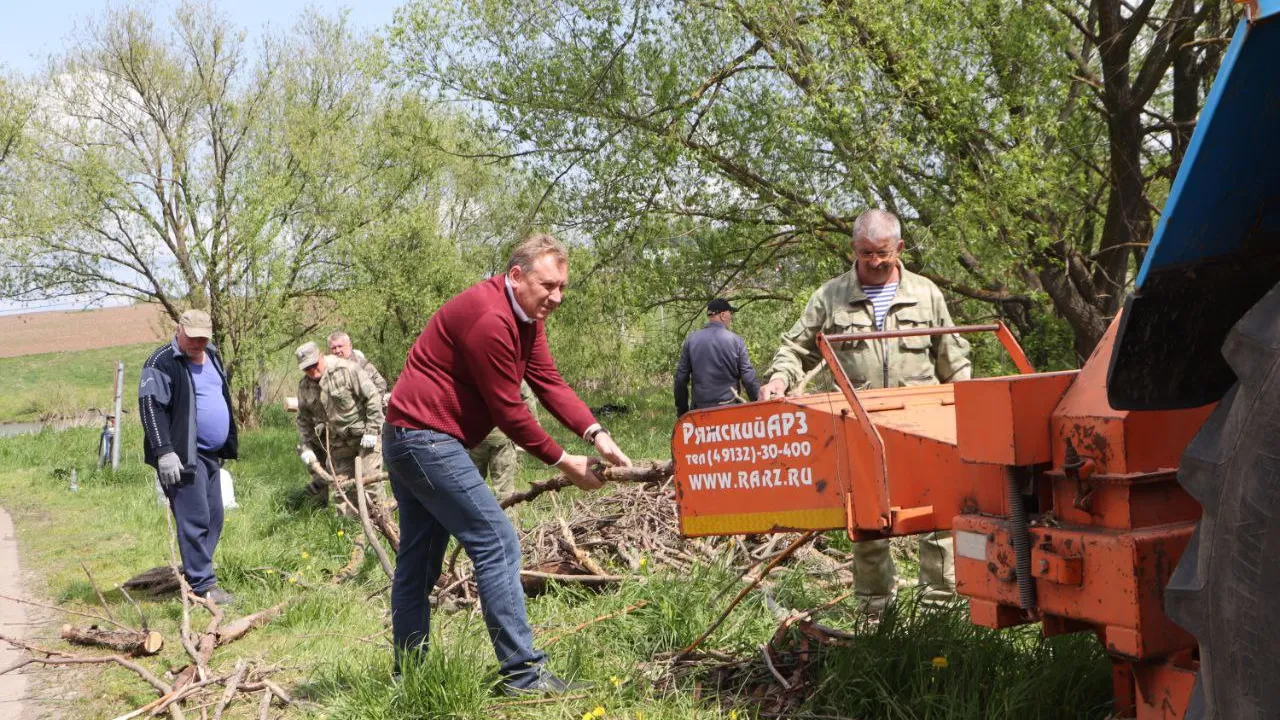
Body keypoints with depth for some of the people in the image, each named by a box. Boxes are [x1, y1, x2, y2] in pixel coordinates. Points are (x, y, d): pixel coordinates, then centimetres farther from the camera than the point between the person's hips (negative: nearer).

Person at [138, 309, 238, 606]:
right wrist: (164, 452, -24)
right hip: (182, 457, -9)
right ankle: (203, 585, -5)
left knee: (213, 518, 12)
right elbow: (151, 407, -18)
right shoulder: (162, 363, -12)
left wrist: (227, 447, 25)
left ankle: (194, 574, 24)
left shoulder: (211, 357, 14)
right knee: (195, 519, -9)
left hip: (210, 455, 9)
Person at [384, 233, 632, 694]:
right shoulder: (490, 319, -22)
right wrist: (563, 462, -11)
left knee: (418, 561, 13)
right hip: (427, 439, -11)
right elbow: (507, 411, -19)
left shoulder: (526, 313, 9)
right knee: (496, 543, -11)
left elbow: (548, 380, 0)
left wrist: (595, 433, -13)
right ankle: (522, 674, -8)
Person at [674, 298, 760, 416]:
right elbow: (748, 378, -6)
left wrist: (682, 411, 13)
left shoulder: (691, 340, 0)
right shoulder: (736, 341, -5)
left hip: (700, 409, 2)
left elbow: (681, 378, 3)